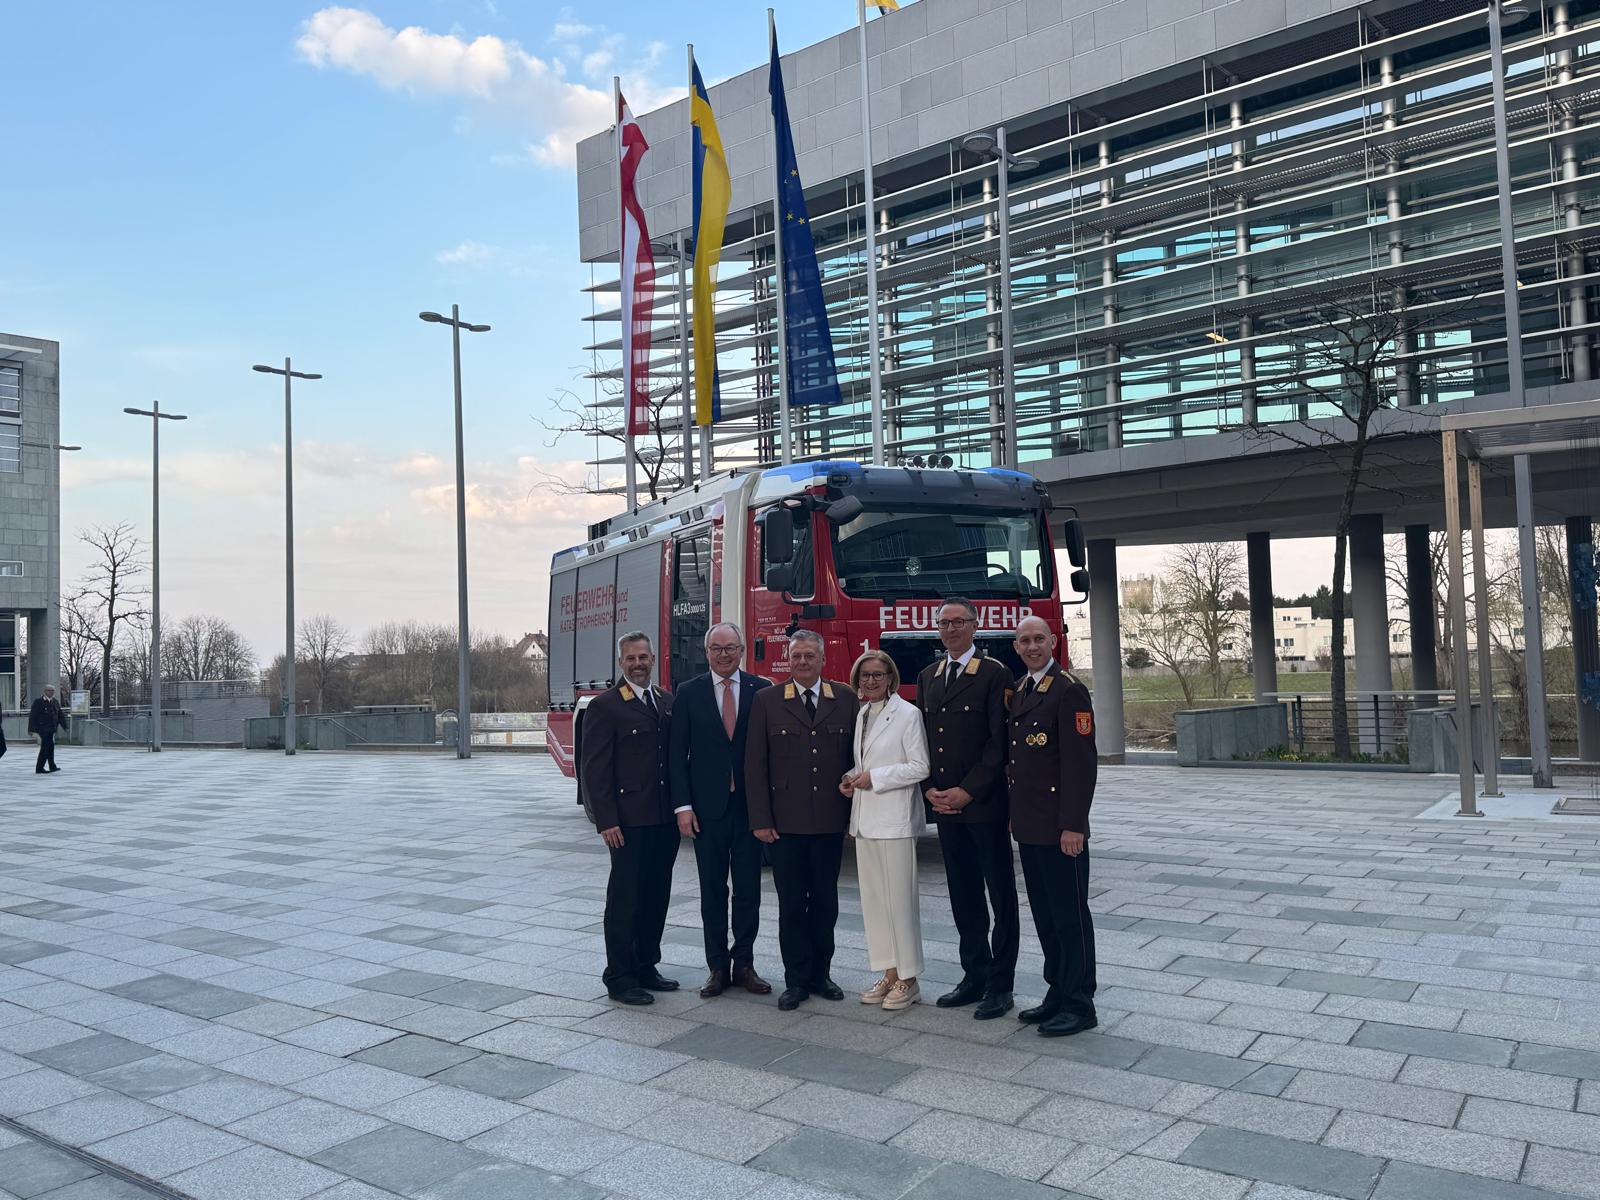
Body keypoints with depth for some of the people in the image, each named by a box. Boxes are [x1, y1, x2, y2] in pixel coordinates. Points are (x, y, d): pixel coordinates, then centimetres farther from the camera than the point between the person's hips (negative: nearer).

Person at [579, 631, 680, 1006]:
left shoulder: (669, 702, 11)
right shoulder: (604, 707, -7)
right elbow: (594, 769, -10)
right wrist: (606, 821, -15)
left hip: (666, 819, 6)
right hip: (630, 820, -6)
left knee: (657, 897, 13)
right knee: (625, 899, 1)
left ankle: (646, 967, 25)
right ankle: (620, 978, 10)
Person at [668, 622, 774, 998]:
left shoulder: (762, 690, 1)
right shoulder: (689, 694, 2)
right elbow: (678, 753, 1)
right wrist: (683, 805, -6)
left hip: (750, 806, 0)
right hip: (707, 807, 0)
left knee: (749, 888, 6)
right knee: (713, 889, 7)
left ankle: (744, 964, 18)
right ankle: (718, 967, 16)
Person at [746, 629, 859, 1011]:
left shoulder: (845, 699, 3)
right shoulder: (767, 701, 0)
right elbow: (755, 764, -1)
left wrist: (854, 811, 1)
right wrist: (760, 819, -6)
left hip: (830, 821, 1)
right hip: (785, 822, -1)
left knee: (825, 901, 10)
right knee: (791, 904, 5)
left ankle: (820, 974, 25)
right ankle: (796, 980, 16)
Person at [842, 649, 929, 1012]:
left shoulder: (907, 714, -8)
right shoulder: (861, 714, 13)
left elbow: (920, 767, -11)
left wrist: (874, 778, -15)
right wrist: (850, 778, 3)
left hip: (895, 819, -7)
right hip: (865, 819, 7)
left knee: (900, 898, -3)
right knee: (874, 899, 10)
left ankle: (908, 980, 7)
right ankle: (889, 974, 19)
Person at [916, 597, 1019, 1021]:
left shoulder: (994, 674, -7)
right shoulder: (928, 677, 12)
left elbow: (999, 741, -11)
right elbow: (923, 739, 13)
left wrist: (967, 792, -15)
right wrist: (930, 788, -1)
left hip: (984, 805, -6)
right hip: (945, 807, 6)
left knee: (1001, 898, 3)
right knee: (964, 898, 13)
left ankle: (1000, 984, 11)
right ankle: (975, 976, 23)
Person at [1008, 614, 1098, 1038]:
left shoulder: (1069, 690, -11)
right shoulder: (1018, 691, 14)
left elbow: (1080, 762, -16)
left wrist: (1073, 825, -19)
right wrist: (1014, 814, 15)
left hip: (1059, 826, -8)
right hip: (1027, 825, 8)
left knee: (1070, 914, 1)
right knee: (1044, 914, 15)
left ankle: (1079, 1004, 10)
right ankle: (1058, 992, 26)